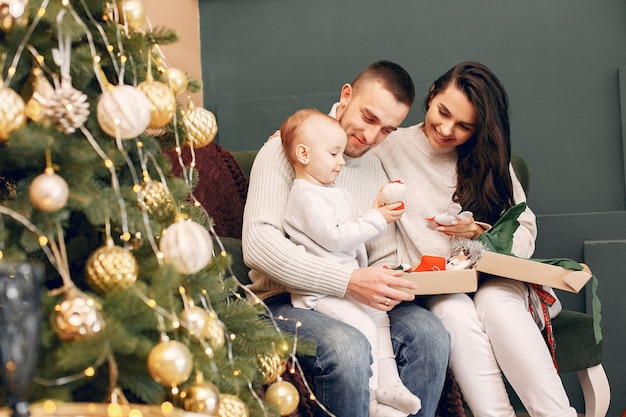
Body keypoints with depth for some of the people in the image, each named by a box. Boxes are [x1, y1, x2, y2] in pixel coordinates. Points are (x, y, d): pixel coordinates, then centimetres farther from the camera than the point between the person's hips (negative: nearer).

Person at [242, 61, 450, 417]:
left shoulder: (380, 169, 14)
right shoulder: (285, 149, -6)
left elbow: (385, 255, 17)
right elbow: (258, 243, -20)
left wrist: (389, 284, -10)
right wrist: (348, 281, -28)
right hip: (284, 300, -5)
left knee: (429, 332, -22)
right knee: (348, 348, -35)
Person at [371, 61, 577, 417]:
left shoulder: (489, 159, 10)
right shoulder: (391, 150, 3)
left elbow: (525, 235, 4)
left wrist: (479, 232, -13)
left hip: (491, 275, 1)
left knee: (495, 302, -34)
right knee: (456, 311, -35)